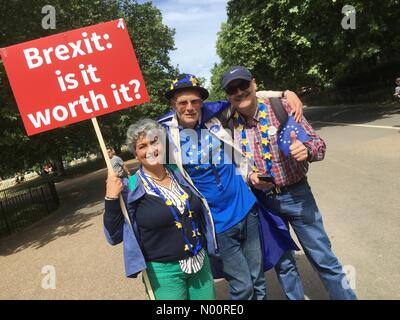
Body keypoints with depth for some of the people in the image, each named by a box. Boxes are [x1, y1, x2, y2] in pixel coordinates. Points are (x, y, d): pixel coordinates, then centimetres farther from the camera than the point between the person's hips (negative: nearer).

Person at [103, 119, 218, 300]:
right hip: (164, 271, -4)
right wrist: (111, 199, -20)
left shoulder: (180, 173, 1)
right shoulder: (130, 188, -12)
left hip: (201, 262, 5)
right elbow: (114, 236, -12)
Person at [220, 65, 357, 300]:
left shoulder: (281, 108, -10)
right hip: (262, 200, 3)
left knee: (324, 260, 8)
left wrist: (306, 149, -32)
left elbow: (319, 144, -9)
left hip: (296, 194, -2)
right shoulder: (231, 125, -2)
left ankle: (345, 296, 30)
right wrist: (249, 177, -14)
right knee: (282, 262, 19)